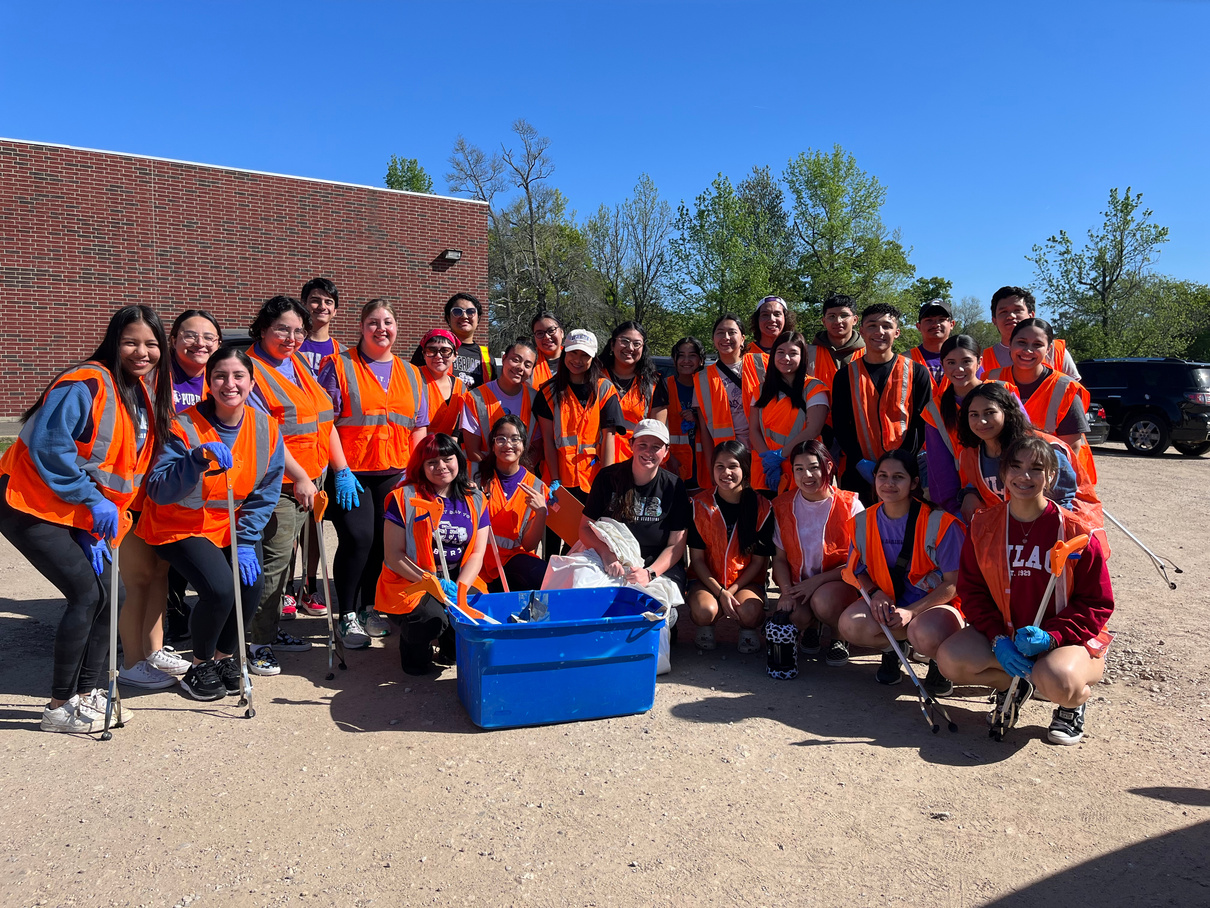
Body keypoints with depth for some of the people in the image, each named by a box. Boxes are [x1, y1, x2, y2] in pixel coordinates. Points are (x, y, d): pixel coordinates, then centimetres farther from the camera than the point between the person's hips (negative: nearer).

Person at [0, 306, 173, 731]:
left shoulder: (145, 397, 7)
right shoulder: (86, 384, -19)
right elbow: (48, 447, -24)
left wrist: (98, 529, 2)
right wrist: (93, 501, -21)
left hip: (85, 514, 8)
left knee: (113, 594, 3)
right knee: (87, 593, -13)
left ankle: (86, 691, 19)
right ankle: (60, 706, 1)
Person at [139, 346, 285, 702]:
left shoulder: (266, 428, -6)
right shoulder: (185, 426, -18)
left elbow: (265, 493, -1)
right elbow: (159, 490, -26)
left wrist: (245, 541, -10)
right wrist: (197, 457, -42)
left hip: (234, 525, 4)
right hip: (182, 526, -4)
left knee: (251, 581, -18)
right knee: (219, 589, -24)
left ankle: (224, 656, 13)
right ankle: (200, 665, 7)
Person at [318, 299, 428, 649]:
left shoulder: (411, 374, 15)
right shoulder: (339, 366, 1)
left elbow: (419, 427, 14)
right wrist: (341, 470, -12)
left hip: (394, 474, 4)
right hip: (350, 473, -4)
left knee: (386, 541, 4)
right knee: (358, 538, -12)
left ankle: (370, 608, 21)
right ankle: (348, 616, 2)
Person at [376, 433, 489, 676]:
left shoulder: (475, 500, 8)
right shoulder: (405, 498, -4)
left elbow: (477, 554, 3)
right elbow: (393, 555, -7)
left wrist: (459, 588, -16)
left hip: (459, 580, 4)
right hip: (410, 582, -3)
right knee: (433, 617, -33)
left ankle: (451, 649, 11)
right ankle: (414, 647, 7)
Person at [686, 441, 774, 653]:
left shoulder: (762, 508, -6)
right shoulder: (699, 505, -6)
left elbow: (759, 561, -2)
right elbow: (697, 558, -4)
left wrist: (732, 591, -15)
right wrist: (720, 593, -17)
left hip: (746, 581, 0)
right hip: (707, 579, 0)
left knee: (750, 613, -32)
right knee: (705, 611, -32)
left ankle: (748, 629, 6)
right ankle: (706, 627, 6)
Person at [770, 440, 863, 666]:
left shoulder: (850, 505, -10)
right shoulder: (783, 506, 0)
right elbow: (780, 557, 3)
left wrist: (818, 581, -19)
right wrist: (786, 592, -14)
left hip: (838, 581, -2)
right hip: (800, 584, 3)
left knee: (823, 600, -36)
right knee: (790, 618, -28)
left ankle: (840, 635, 1)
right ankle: (813, 624, 12)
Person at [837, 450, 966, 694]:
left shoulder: (939, 522, -14)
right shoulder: (863, 522, -1)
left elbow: (953, 582, -12)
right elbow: (858, 571, 9)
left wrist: (911, 611, -23)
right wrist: (875, 593, -14)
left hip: (936, 603, -3)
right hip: (887, 603, 3)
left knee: (927, 636, -38)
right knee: (850, 624, -29)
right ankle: (890, 649, 6)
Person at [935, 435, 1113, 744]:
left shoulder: (1075, 531, -12)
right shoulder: (983, 525, -2)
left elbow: (1097, 602, -8)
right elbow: (972, 590, 1)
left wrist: (1050, 635, -23)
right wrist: (998, 638, -14)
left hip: (1066, 639, -3)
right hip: (1004, 635, 3)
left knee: (1058, 682, -36)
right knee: (950, 659, -23)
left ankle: (1074, 701, 4)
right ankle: (1012, 685, 8)